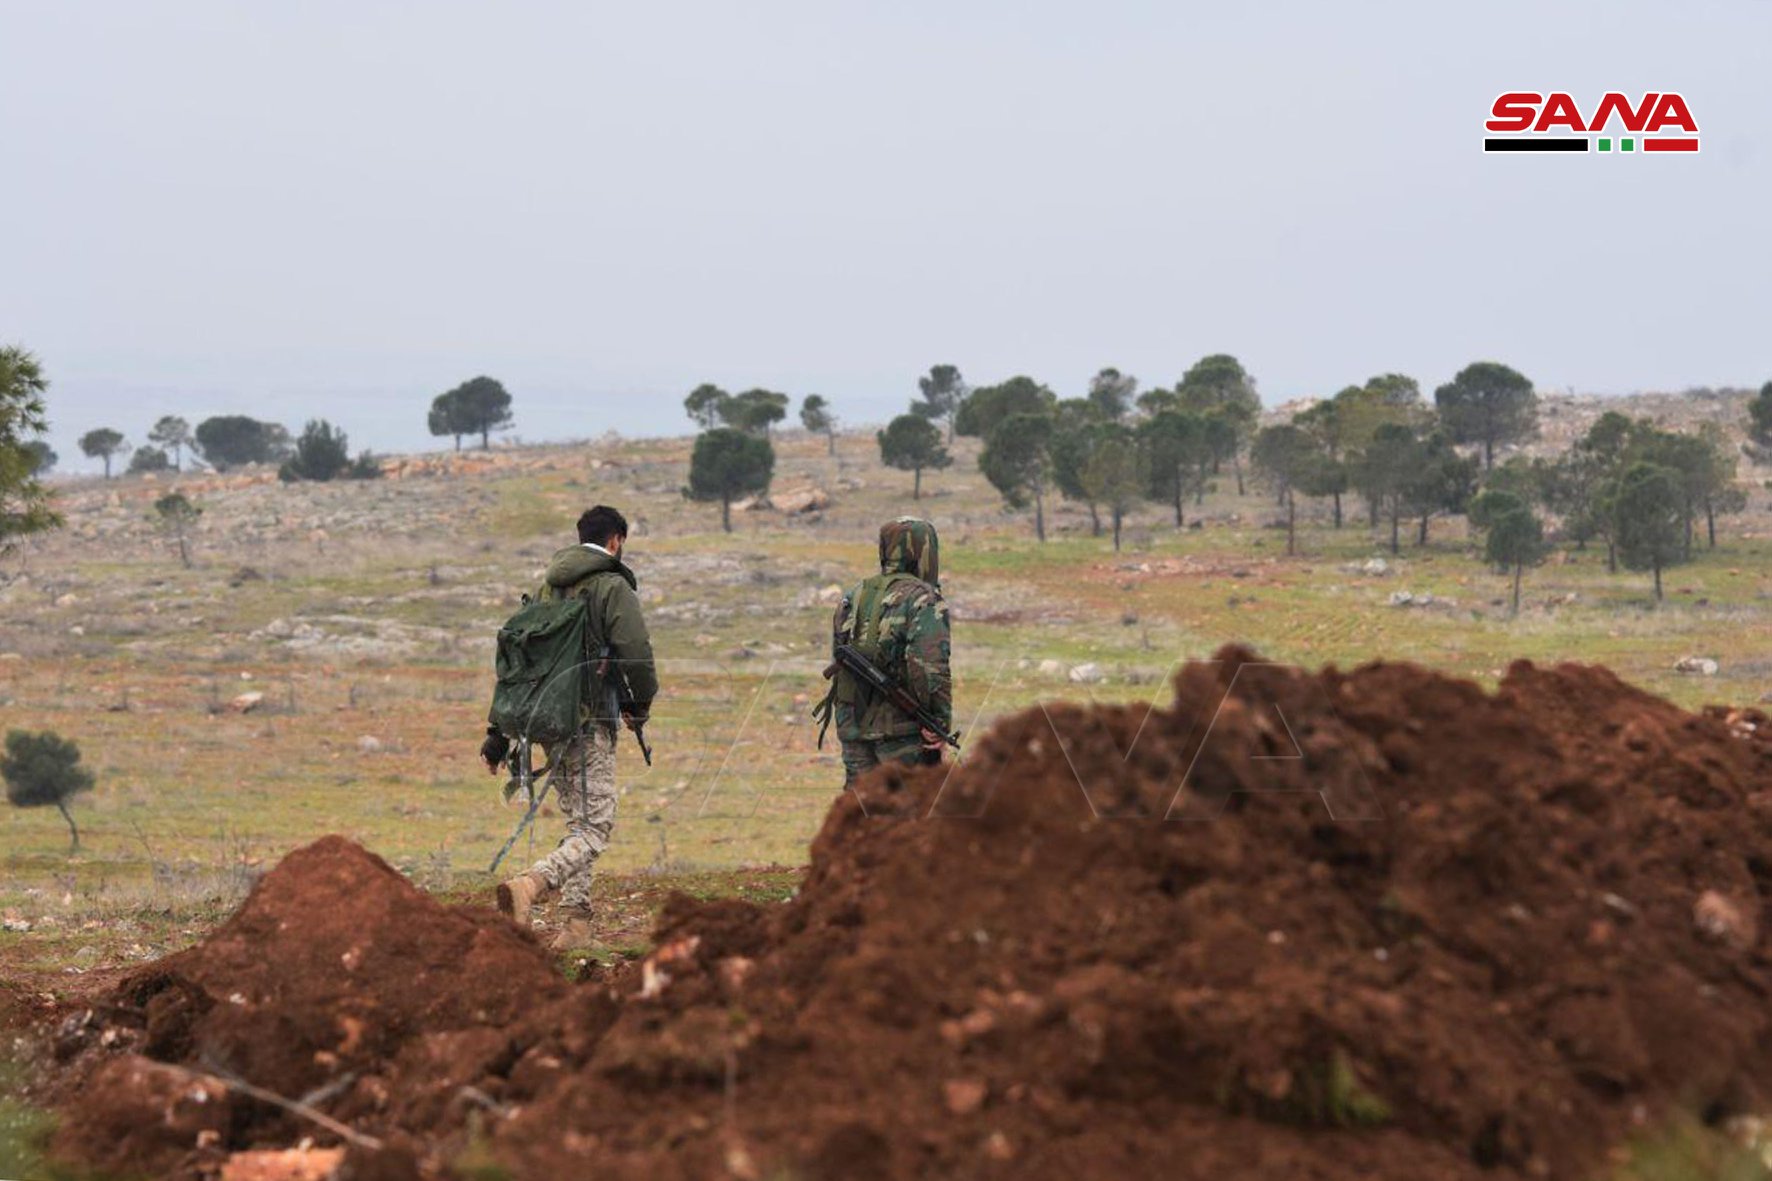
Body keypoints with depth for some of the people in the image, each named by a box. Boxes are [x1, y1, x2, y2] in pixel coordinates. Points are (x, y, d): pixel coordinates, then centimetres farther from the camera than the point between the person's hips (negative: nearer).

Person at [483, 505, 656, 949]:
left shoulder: (547, 587, 15)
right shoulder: (613, 587, -6)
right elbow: (637, 654, -13)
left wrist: (498, 732, 15)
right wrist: (640, 704, 7)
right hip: (590, 722, -7)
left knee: (577, 823, 18)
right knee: (595, 831, -8)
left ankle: (576, 922, 14)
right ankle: (530, 884, -31)